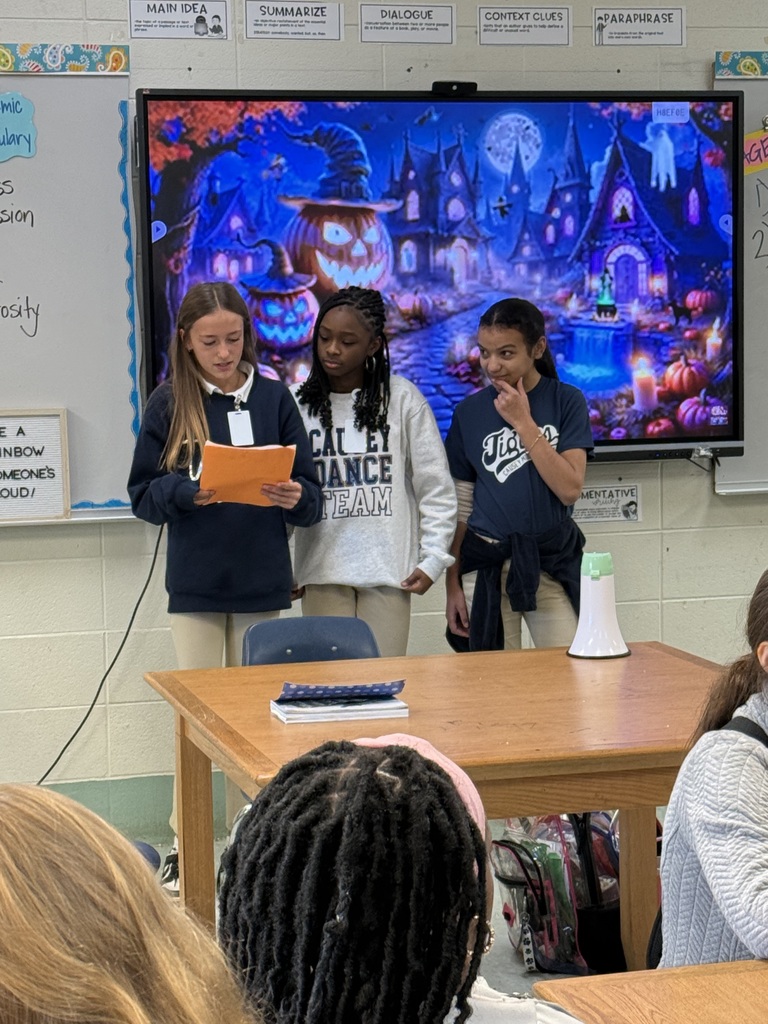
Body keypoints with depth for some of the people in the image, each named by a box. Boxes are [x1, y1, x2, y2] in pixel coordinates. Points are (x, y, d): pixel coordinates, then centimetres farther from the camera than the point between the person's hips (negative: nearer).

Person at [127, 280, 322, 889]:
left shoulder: (273, 398, 2)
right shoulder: (169, 404, 0)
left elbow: (312, 496, 3)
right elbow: (142, 495, 0)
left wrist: (294, 498, -19)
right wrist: (186, 491, -19)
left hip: (262, 582, 1)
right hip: (195, 583, -1)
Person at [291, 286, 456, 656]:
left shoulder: (402, 398, 2)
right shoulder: (296, 404, 5)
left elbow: (436, 487, 4)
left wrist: (433, 559, -2)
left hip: (389, 570, -1)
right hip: (322, 571, 1)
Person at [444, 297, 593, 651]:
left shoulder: (567, 401, -1)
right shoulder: (470, 411, 2)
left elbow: (570, 488, -12)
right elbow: (460, 507, 6)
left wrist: (523, 423, -13)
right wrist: (452, 584, 4)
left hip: (553, 560, -1)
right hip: (486, 564, 1)